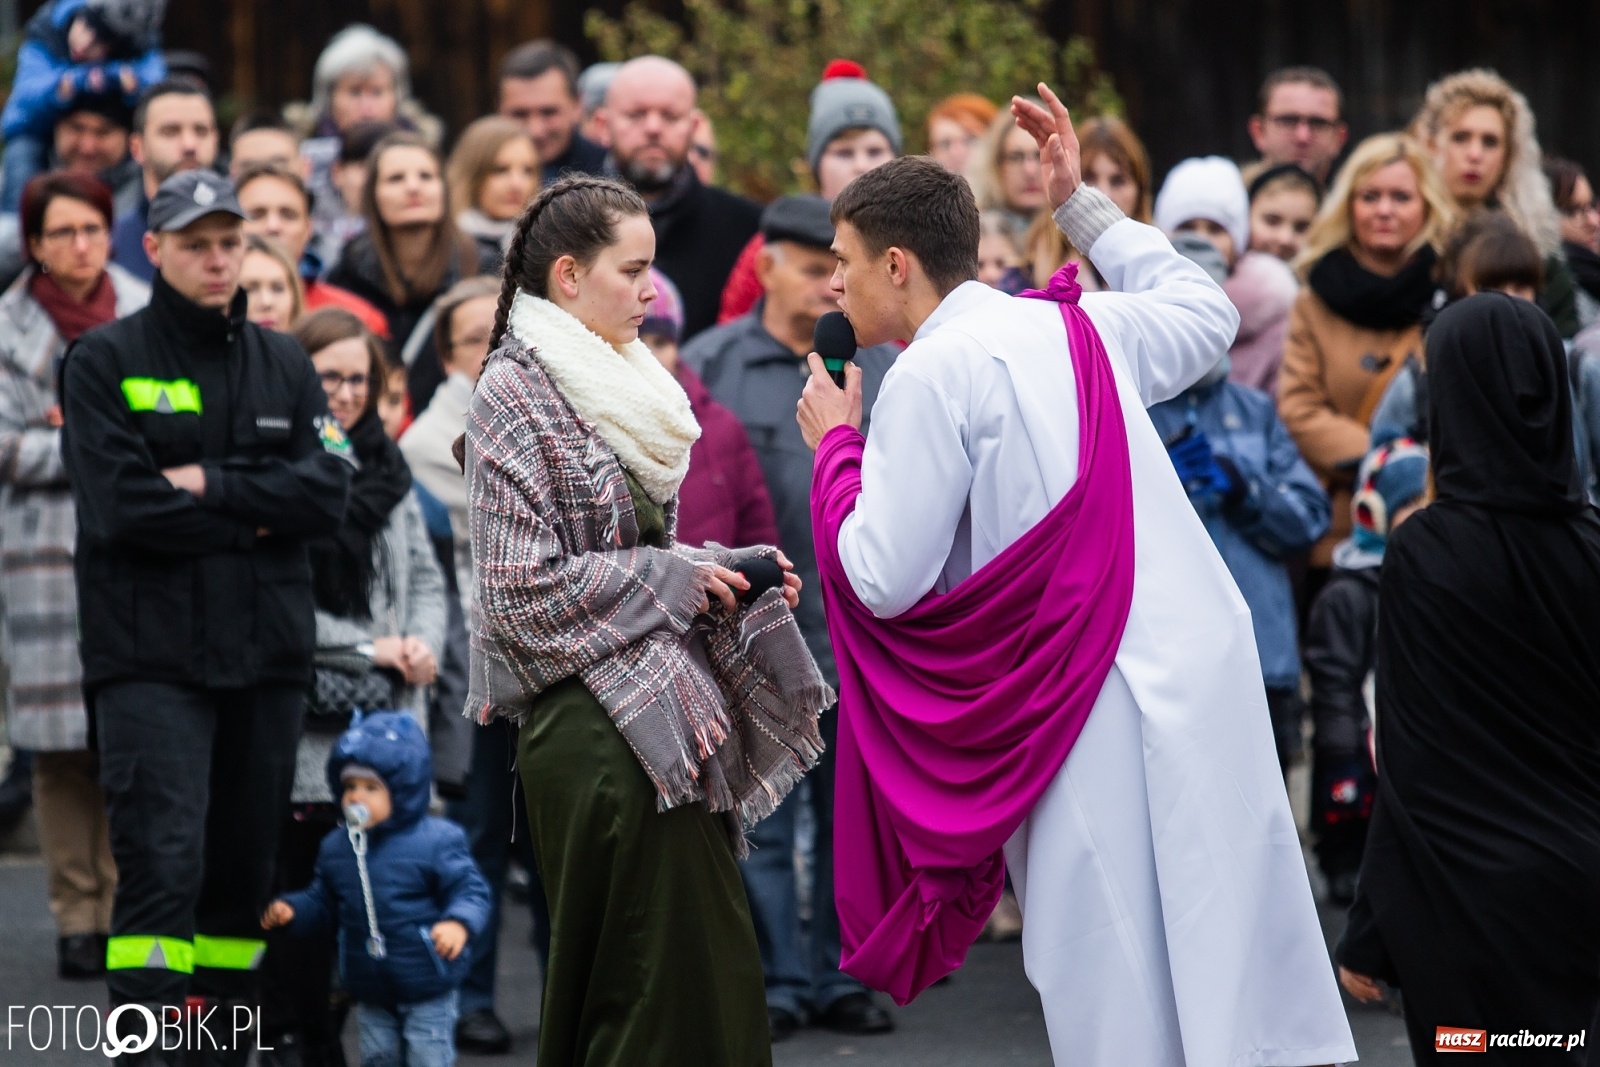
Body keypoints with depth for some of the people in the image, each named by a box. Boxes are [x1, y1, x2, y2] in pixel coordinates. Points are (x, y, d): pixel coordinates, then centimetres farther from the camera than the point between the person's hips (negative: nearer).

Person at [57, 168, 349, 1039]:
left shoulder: (286, 367, 13)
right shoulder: (104, 363, 1)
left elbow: (327, 491, 0)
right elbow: (121, 507, -11)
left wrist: (210, 485, -11)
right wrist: (253, 516, -6)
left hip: (267, 651, 5)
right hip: (149, 653, -4)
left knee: (244, 867, 9)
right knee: (161, 863, -14)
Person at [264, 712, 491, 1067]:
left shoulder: (435, 841, -15)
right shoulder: (336, 848, 3)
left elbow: (470, 890, -16)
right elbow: (323, 903, 13)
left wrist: (459, 923, -35)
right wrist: (291, 910, -5)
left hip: (427, 989, -5)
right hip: (372, 993, 5)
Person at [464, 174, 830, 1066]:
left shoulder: (623, 384, 17)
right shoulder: (516, 396, -8)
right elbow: (523, 588, -15)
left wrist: (732, 575, 6)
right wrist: (674, 578, -11)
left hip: (665, 705, 8)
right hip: (592, 719, -8)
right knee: (663, 969, -9)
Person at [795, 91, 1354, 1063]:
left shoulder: (933, 374, -9)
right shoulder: (1079, 326, 11)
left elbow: (885, 577, -11)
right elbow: (1208, 316, 32)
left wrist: (838, 450, 6)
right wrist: (1082, 204, 34)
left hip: (1089, 698, -7)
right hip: (1207, 665, 7)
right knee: (1231, 954, 9)